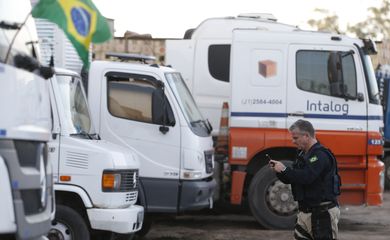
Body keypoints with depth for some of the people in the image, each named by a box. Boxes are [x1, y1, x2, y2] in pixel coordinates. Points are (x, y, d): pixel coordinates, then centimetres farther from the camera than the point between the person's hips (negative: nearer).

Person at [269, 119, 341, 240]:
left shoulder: (321, 155, -15)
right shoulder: (303, 154, 15)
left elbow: (307, 177, -28)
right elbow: (290, 179, 19)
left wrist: (285, 170, -19)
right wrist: (279, 170, -1)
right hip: (305, 212, 9)